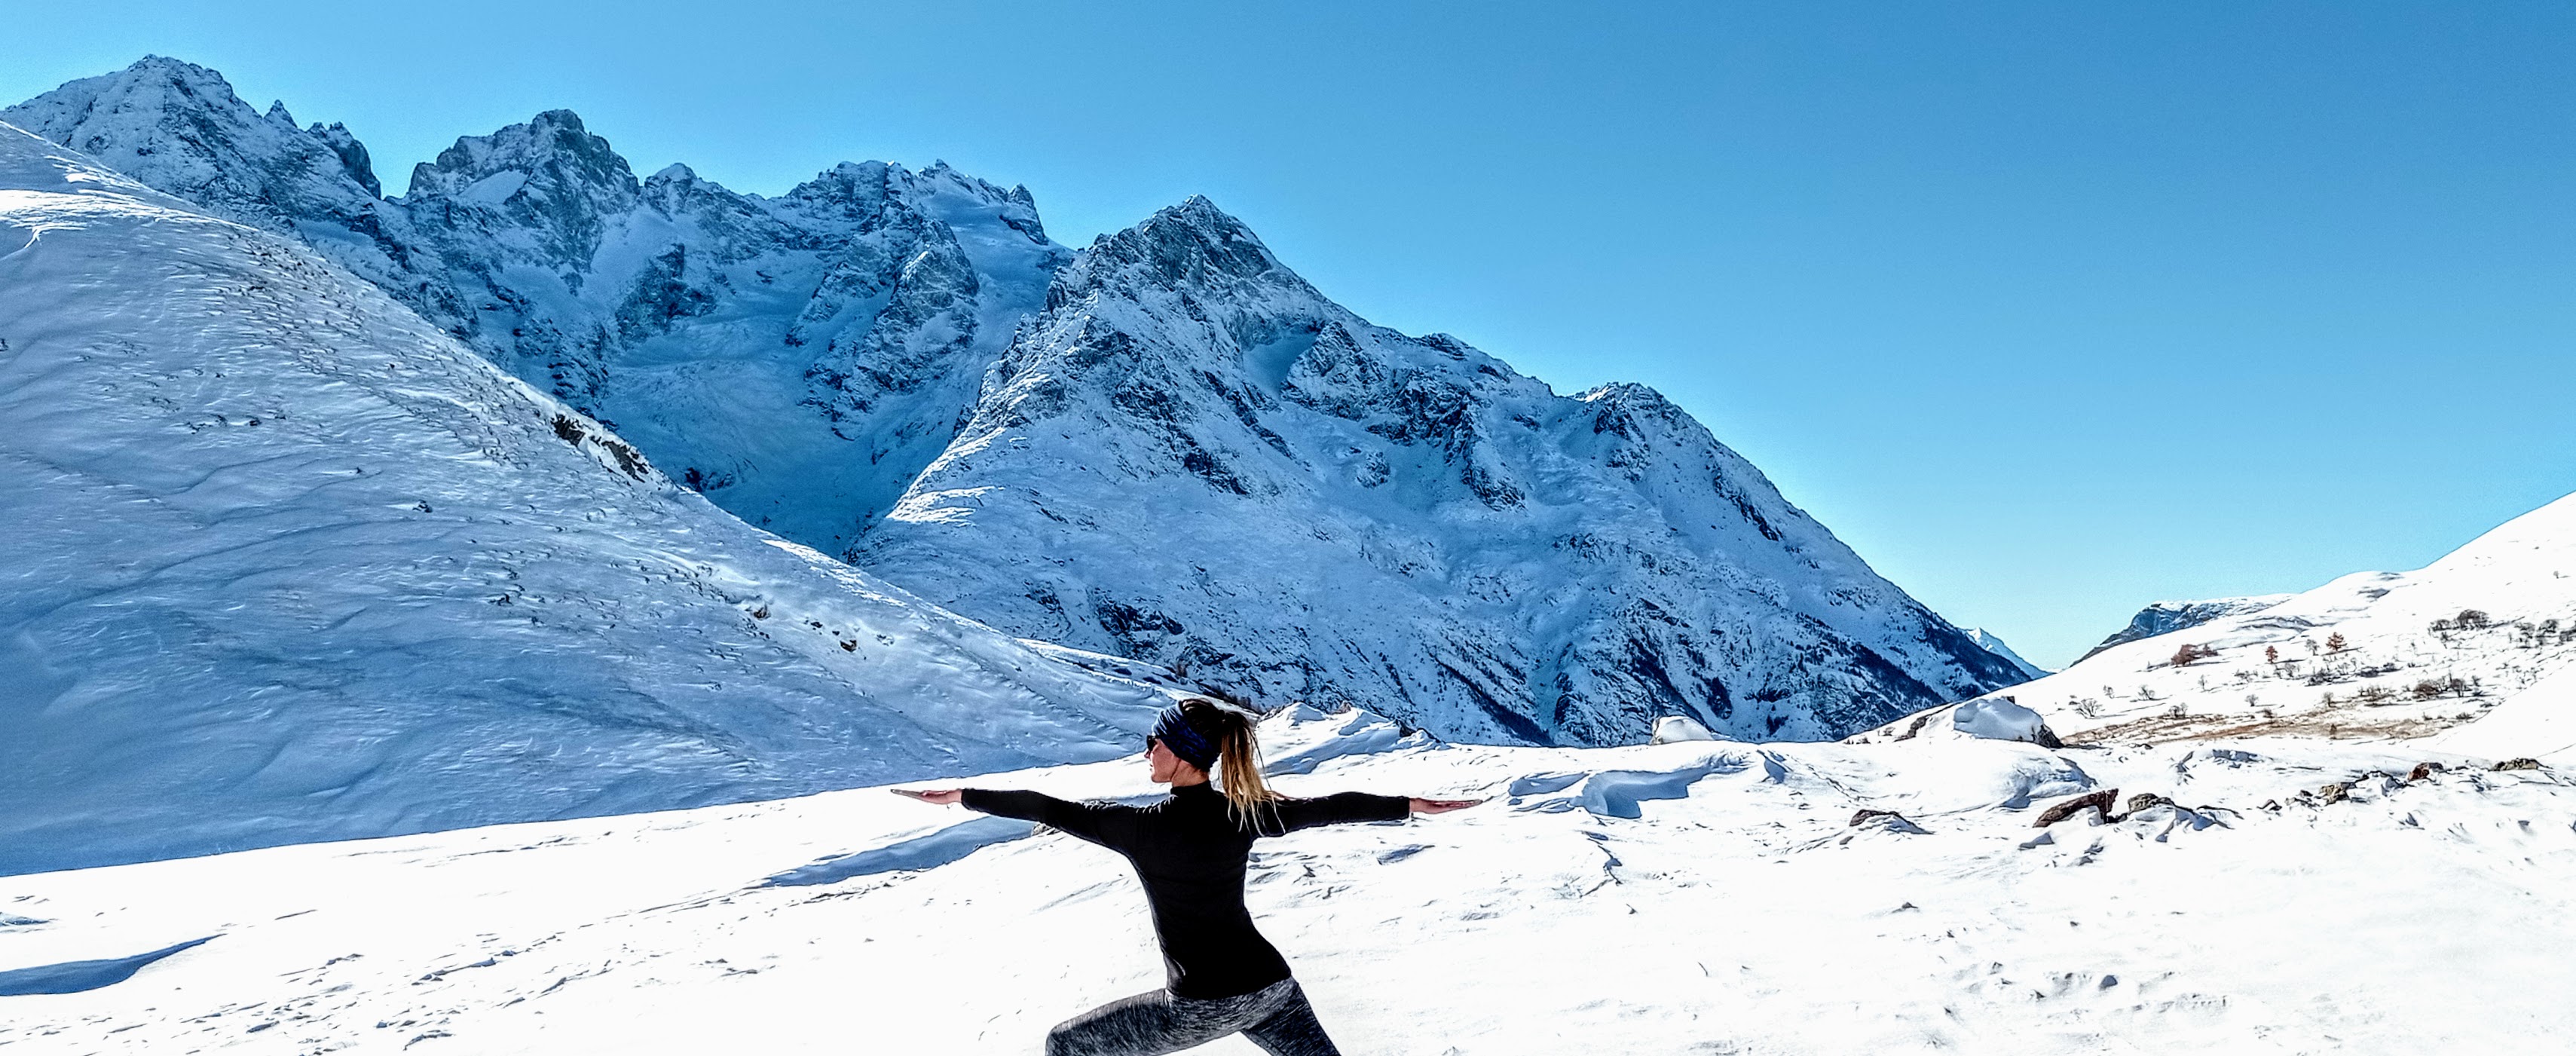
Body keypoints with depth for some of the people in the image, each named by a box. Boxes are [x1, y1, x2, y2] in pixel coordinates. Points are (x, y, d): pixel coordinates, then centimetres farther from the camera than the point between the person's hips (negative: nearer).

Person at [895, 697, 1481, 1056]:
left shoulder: (1144, 827, -15)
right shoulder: (1245, 815, -2)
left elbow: (1050, 809, -10)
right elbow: (1331, 807, 4)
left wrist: (959, 796, -1)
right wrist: (1415, 805, 15)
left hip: (1199, 1005, -5)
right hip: (1269, 985, 5)